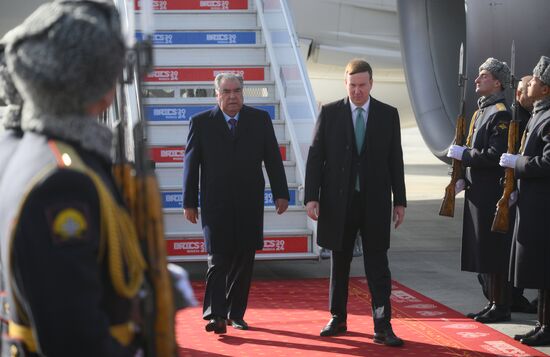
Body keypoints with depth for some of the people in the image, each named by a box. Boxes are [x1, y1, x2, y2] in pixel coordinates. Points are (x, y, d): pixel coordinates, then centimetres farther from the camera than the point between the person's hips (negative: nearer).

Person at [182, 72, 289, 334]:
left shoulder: (260, 119, 6)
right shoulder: (201, 122, 3)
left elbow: (273, 158, 7)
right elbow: (191, 164, 4)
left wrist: (281, 193, 2)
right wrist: (189, 202, 2)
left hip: (249, 204, 2)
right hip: (215, 204, -2)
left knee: (244, 261, 5)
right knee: (218, 259, -8)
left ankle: (236, 313, 15)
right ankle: (215, 314, -8)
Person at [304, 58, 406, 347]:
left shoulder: (388, 115, 4)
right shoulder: (329, 113, 1)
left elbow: (395, 160, 6)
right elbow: (315, 157, 1)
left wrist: (399, 200, 3)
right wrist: (311, 196, -6)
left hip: (375, 202, 0)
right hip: (338, 201, 0)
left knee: (378, 264, -3)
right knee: (339, 263, 10)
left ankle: (382, 326, -2)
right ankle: (338, 318, 22)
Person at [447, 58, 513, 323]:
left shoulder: (500, 114, -14)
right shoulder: (481, 111, 16)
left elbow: (495, 155, -21)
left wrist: (463, 154, -14)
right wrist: (463, 178, 12)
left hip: (491, 193, -10)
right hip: (477, 191, 10)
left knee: (495, 250, -4)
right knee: (484, 251, 14)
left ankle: (501, 307, 3)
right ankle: (494, 302, 22)